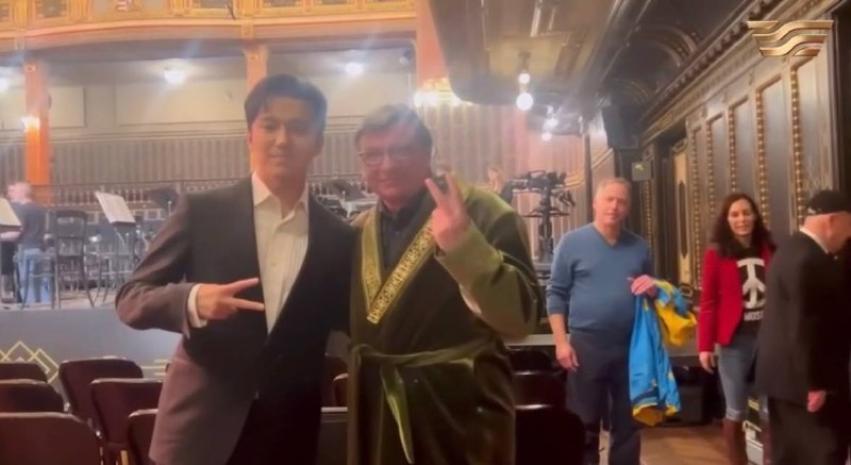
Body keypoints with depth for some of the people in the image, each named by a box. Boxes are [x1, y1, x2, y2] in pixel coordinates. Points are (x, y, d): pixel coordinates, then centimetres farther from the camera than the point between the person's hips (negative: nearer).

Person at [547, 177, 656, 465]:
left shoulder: (639, 247, 11)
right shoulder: (572, 242, 0)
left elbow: (652, 293, 22)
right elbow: (556, 294, 0)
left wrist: (653, 290, -3)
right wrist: (561, 341, -8)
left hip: (631, 347, 3)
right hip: (586, 345, -3)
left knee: (628, 425, 10)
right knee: (585, 426, 4)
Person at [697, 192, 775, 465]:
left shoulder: (768, 250, 7)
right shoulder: (716, 254, -1)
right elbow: (708, 302, -3)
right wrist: (705, 345, -7)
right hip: (735, 339, -2)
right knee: (736, 413, 5)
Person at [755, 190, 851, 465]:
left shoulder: (792, 250, 13)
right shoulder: (808, 260, -21)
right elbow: (803, 326, -24)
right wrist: (815, 383, -21)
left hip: (784, 372, 11)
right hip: (803, 377, -11)